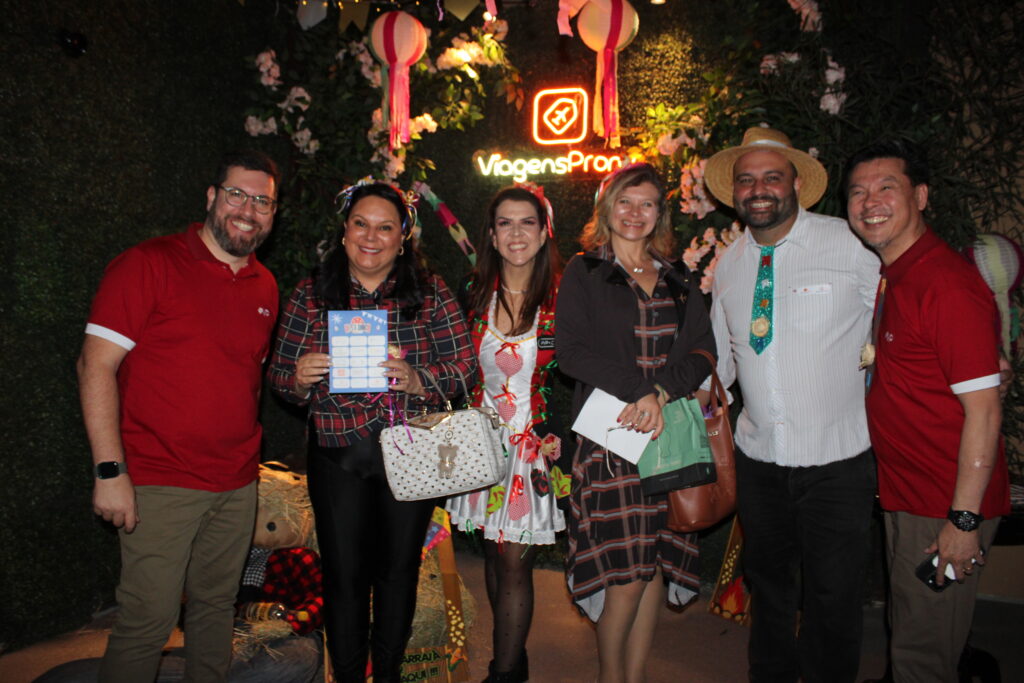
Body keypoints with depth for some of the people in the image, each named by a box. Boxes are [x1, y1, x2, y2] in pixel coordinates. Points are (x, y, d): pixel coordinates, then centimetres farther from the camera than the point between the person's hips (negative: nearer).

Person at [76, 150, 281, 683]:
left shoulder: (265, 286, 10)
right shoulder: (148, 264, -7)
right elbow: (96, 364, -11)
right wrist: (110, 470, -15)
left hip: (237, 483, 6)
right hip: (160, 482, -5)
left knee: (216, 605, 15)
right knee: (148, 621, 0)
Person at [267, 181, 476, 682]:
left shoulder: (429, 293, -2)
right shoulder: (312, 294, 0)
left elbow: (463, 366, -4)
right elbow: (278, 374, 3)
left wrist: (416, 380, -22)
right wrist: (299, 377, -19)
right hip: (337, 453, 0)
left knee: (399, 567, 14)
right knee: (344, 571, 6)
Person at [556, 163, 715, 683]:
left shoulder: (678, 281, 16)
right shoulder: (583, 273, 5)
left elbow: (703, 353, 4)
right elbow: (570, 351, -8)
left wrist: (661, 392, -15)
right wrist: (638, 389, -18)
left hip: (670, 435, 4)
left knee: (657, 566, 6)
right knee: (627, 574, -5)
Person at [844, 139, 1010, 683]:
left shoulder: (948, 283, -20)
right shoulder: (891, 277, 9)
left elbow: (982, 408, -22)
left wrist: (964, 520, -21)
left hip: (945, 510, -9)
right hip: (904, 497, 9)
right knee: (909, 632, 23)